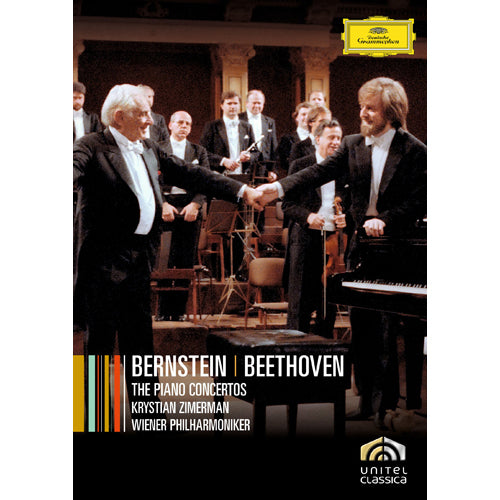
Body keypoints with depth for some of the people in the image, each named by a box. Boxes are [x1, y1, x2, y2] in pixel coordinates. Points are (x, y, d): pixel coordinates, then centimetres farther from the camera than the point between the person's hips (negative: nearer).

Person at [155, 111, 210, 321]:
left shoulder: (199, 152, 14)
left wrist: (195, 204, -10)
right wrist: (162, 204, -12)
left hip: (190, 210, 2)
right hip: (165, 208, -2)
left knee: (186, 262, 0)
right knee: (164, 261, -5)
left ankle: (179, 310, 6)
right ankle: (163, 311, 1)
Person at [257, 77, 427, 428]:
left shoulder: (414, 151, -6)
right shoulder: (353, 146, 7)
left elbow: (418, 202, -9)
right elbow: (320, 172, -3)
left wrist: (385, 219, -20)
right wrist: (280, 188, -16)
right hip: (361, 242, 5)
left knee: (390, 329, -1)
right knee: (361, 326, 9)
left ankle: (387, 402, 7)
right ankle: (369, 400, 19)